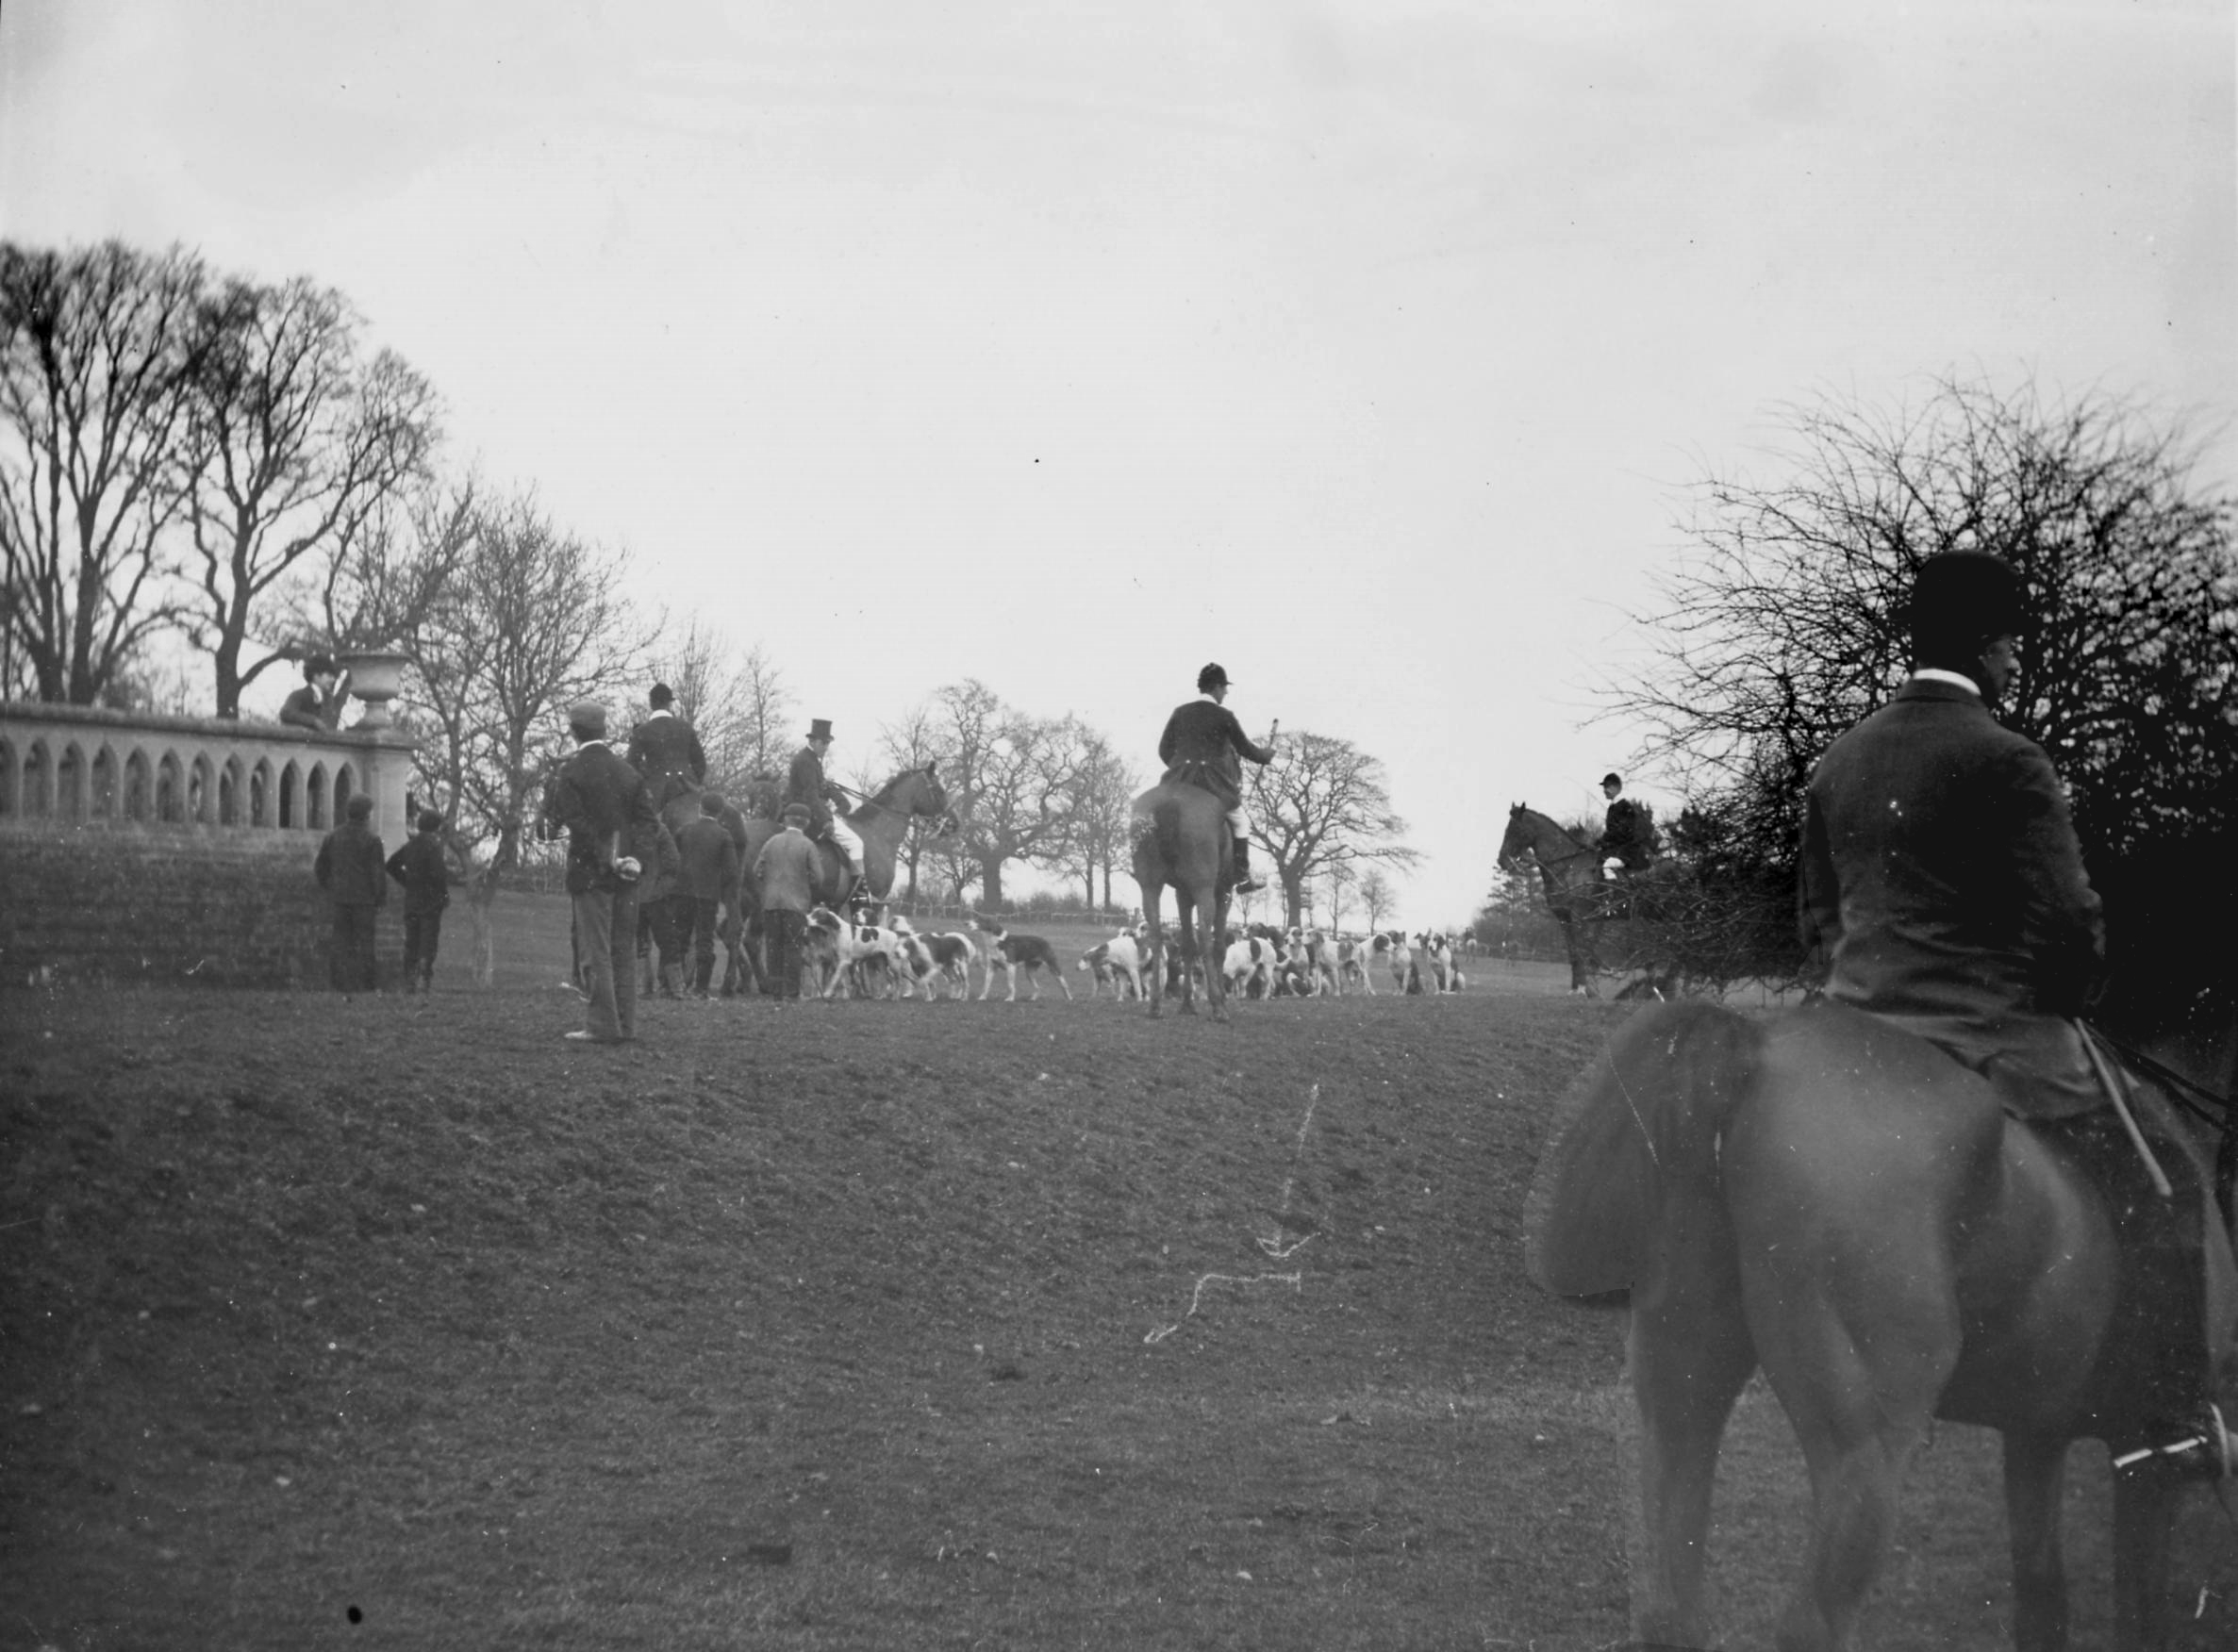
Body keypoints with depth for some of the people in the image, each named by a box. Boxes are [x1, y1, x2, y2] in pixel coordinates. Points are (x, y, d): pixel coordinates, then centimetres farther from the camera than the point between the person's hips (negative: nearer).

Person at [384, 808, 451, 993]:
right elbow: (437, 873, -21)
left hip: (411, 900, 6)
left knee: (411, 943, 9)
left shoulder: (410, 846, 10)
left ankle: (408, 983, 9)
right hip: (431, 901, -6)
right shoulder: (433, 846, -12)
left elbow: (392, 865, 16)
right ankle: (425, 980, -8)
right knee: (428, 942, -3)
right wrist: (445, 893, -8)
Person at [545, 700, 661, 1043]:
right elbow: (648, 819, 2)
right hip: (626, 874, 5)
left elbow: (575, 822, -17)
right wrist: (637, 857, -6)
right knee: (624, 949, 10)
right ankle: (625, 1024, 12)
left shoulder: (571, 773, -8)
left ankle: (604, 1025, -5)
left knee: (596, 951, -3)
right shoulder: (627, 771, 8)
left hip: (590, 872, -5)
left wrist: (605, 857, -13)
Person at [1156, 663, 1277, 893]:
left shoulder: (1179, 713, 6)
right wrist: (1267, 754, 26)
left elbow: (1164, 750, 9)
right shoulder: (1224, 716, -4)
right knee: (1239, 822, 16)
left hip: (1181, 780, 3)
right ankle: (1242, 878, 16)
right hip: (1215, 784, -3)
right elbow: (1245, 748, 7)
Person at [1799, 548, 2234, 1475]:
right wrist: (2061, 1003, 5)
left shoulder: (1838, 764, 10)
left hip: (1859, 1026, 7)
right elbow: (2068, 920, -12)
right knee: (2163, 1173, 5)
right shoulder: (2008, 764, -12)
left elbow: (1816, 913, 17)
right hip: (1992, 1032, -7)